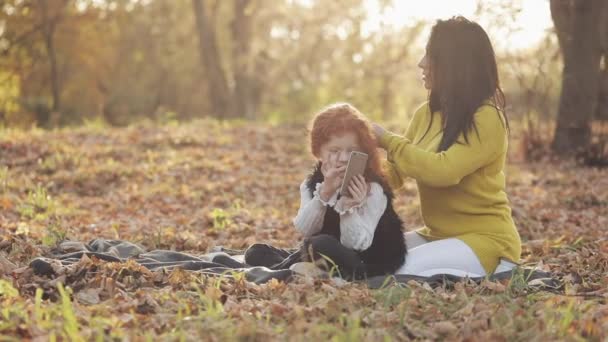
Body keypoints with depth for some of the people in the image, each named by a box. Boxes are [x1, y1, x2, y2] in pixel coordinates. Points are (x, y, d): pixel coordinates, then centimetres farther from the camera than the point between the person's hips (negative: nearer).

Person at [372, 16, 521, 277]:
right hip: (437, 235, 8)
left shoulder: (487, 119, -17)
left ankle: (488, 274, -5)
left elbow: (443, 171, -30)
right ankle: (454, 273, 6)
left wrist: (388, 140, -20)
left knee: (400, 272, -25)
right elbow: (394, 175, 8)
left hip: (486, 238, -8)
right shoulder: (426, 114, 6)